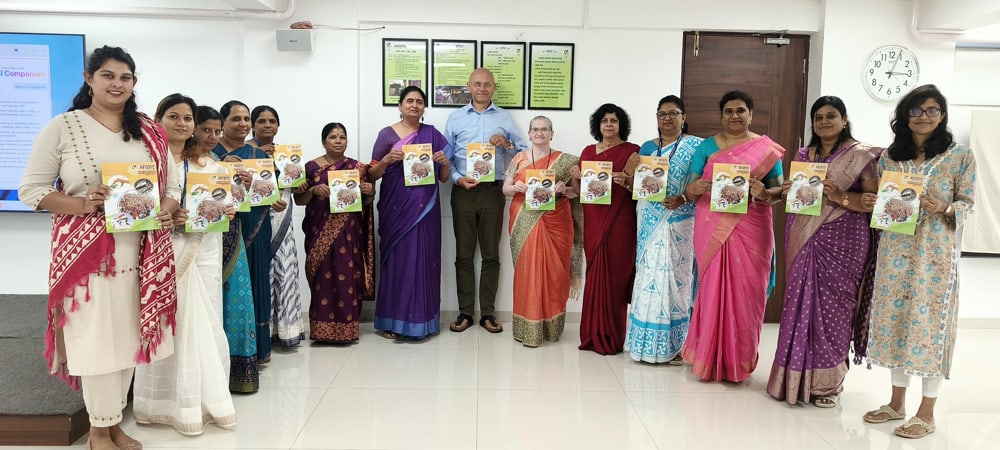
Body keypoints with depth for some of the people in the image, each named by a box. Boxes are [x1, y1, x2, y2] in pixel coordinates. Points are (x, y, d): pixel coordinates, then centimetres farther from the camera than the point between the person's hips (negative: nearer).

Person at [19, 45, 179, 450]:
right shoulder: (62, 127, -1)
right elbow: (31, 189, -2)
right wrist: (82, 204, -17)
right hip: (86, 249, -4)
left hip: (139, 250, 4)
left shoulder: (149, 132, 10)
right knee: (97, 336, 0)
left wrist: (165, 212, -8)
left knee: (128, 335, 11)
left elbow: (172, 185, 13)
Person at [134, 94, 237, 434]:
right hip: (164, 250, -4)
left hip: (204, 250, 4)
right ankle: (177, 404, 8)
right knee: (170, 323, -2)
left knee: (205, 323, 5)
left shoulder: (208, 163, 14)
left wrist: (229, 210, -4)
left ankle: (206, 398, 17)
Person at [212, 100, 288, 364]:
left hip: (255, 229, 3)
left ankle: (257, 347, 16)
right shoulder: (210, 152, 3)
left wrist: (277, 204, -5)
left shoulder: (259, 155, 13)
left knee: (255, 281, 6)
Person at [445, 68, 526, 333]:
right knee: (464, 254, 4)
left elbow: (524, 153, 7)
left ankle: (487, 313, 13)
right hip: (463, 191, 0)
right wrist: (458, 178, -10)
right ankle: (465, 313, 13)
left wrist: (507, 144, -12)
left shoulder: (505, 118, 10)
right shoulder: (455, 118, 10)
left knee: (491, 254, 4)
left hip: (493, 192, 0)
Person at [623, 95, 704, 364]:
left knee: (674, 276, -4)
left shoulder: (696, 146, 1)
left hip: (679, 222, -4)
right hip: (650, 221, 4)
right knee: (648, 275, 4)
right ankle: (647, 342, 13)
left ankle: (673, 344, 6)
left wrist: (683, 198, -21)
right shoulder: (647, 147, 15)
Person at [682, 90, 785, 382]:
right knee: (712, 288, 2)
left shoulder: (767, 148, 7)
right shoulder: (706, 147, 9)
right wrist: (695, 188, -16)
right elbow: (690, 190, 8)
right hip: (712, 228, 1)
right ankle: (708, 358, 14)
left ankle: (738, 361, 14)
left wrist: (764, 193, -17)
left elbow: (779, 189, 5)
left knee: (745, 291, 1)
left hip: (750, 229, 0)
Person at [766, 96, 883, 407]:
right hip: (804, 238, 5)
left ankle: (828, 381, 10)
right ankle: (798, 377, 15)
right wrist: (786, 190, -1)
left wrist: (840, 197, -21)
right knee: (801, 302, 4)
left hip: (841, 240, -5)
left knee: (831, 304, -3)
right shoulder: (804, 154, 14)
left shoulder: (861, 155, -2)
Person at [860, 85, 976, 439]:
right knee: (894, 318, 8)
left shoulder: (960, 155, -2)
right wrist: (871, 202, -6)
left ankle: (927, 412, 11)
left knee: (929, 321, -2)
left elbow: (968, 203, -2)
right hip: (895, 250, 4)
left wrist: (944, 209, -21)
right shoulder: (890, 155, 8)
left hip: (935, 253, -4)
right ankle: (897, 402, 22)